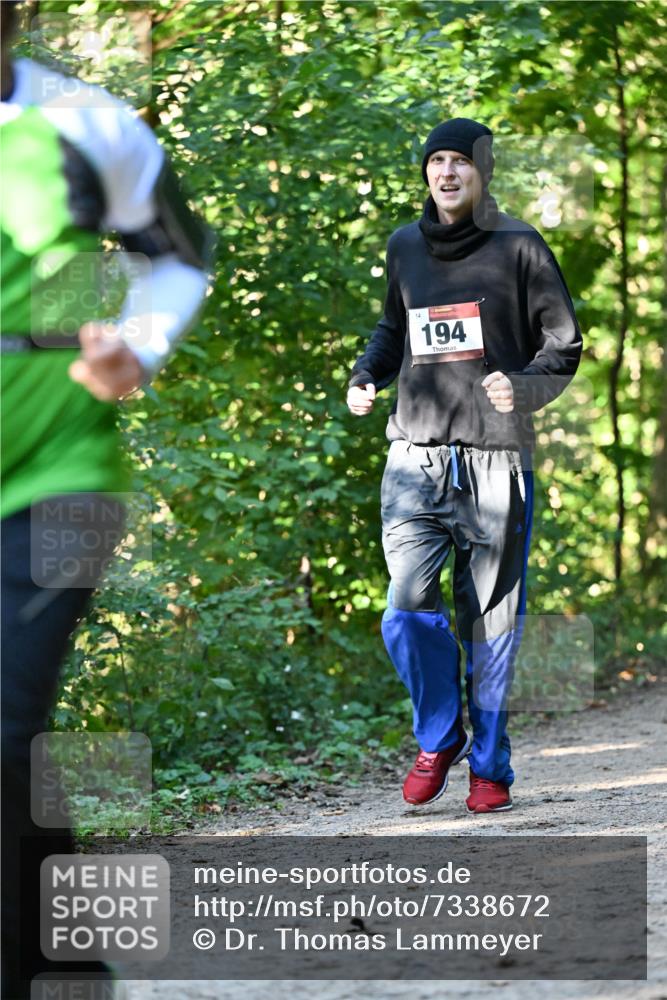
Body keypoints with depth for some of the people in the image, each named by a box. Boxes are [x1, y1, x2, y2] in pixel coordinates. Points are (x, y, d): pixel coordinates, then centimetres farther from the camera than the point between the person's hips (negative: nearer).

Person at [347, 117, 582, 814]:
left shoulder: (518, 247, 2)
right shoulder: (405, 247, 14)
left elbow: (563, 344, 3)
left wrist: (523, 388, -16)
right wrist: (364, 377, 10)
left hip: (496, 458, -2)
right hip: (416, 456, 2)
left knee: (490, 620, 2)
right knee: (409, 604, -13)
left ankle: (489, 763, 17)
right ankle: (438, 736, 10)